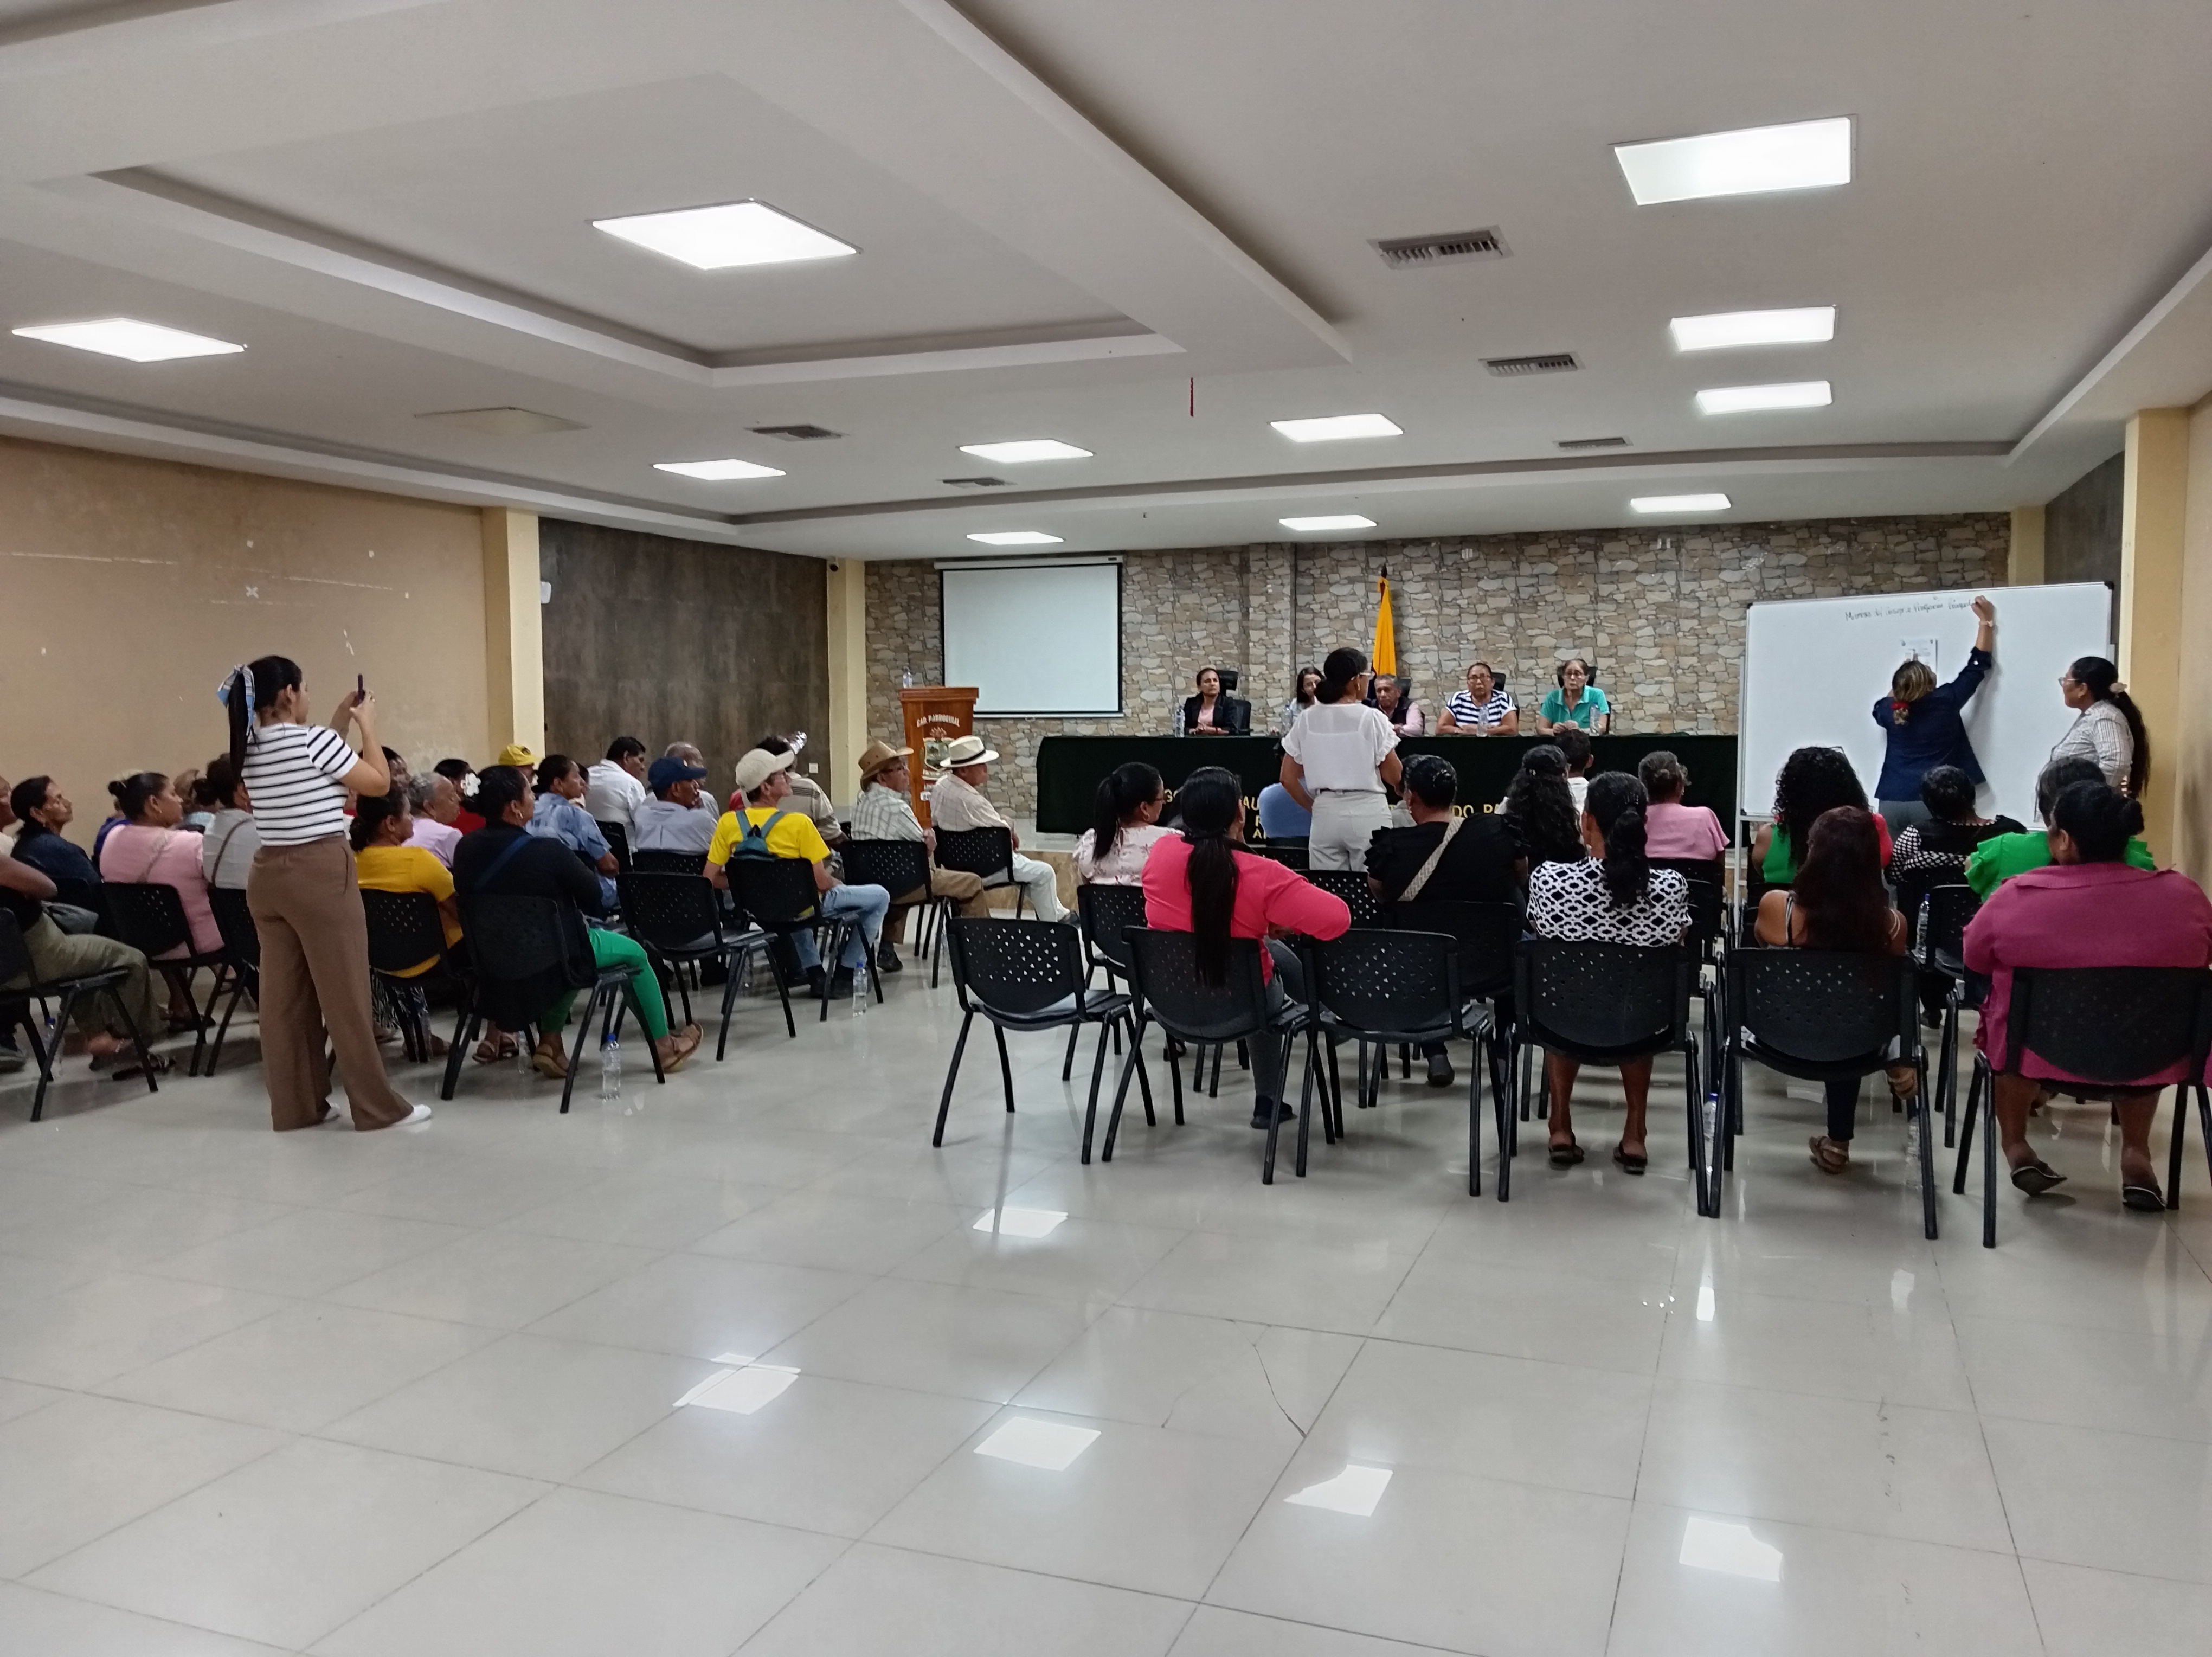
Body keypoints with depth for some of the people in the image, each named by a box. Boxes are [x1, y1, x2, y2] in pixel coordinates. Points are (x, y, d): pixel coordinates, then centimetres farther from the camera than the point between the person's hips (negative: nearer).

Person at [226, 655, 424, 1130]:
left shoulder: (249, 749, 9)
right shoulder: (313, 739, -13)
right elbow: (378, 782, -4)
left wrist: (341, 718, 23)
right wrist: (367, 724, 6)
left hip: (268, 875, 8)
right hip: (321, 873, -7)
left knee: (284, 994, 10)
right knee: (346, 994, -2)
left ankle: (294, 1105, 16)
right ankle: (379, 1107, 4)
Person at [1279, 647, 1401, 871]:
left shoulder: (1307, 720, 4)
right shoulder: (1371, 718, -6)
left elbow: (1288, 778, 6)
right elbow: (1393, 777, -4)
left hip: (1325, 813, 4)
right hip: (1367, 811, -3)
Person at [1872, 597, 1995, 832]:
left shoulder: (1889, 710, 2)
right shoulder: (1945, 701, -5)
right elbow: (1978, 664, 8)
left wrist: (1900, 688, 30)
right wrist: (1986, 621, 18)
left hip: (1891, 802, 3)